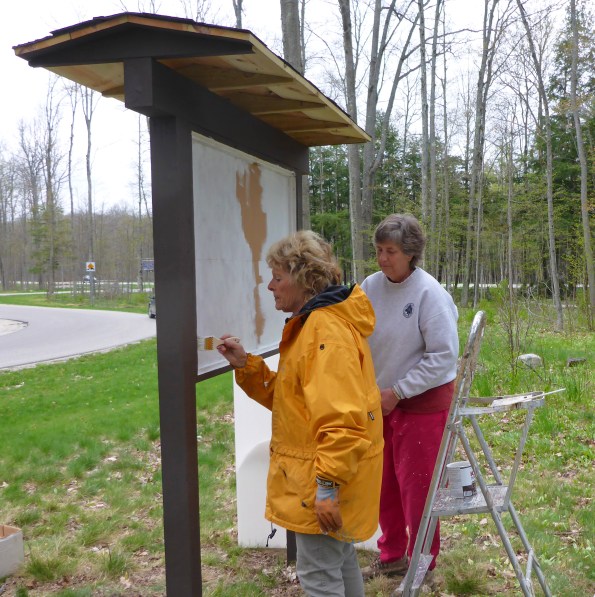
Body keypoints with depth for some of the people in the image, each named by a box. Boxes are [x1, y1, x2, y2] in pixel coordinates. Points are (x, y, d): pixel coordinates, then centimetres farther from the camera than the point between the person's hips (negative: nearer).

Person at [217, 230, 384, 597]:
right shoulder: (312, 325, 11)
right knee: (339, 558, 24)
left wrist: (328, 485, -26)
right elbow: (293, 396, 13)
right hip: (338, 471, 10)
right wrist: (246, 365, 2)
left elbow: (342, 420, -28)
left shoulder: (328, 332, -23)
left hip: (326, 480, -10)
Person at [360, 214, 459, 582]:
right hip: (381, 400, 6)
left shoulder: (429, 293, -19)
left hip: (422, 402, -6)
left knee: (416, 487, 4)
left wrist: (397, 392, -17)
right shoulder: (371, 286, -4)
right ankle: (392, 556, 36)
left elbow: (444, 355, -19)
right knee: (384, 484, 17)